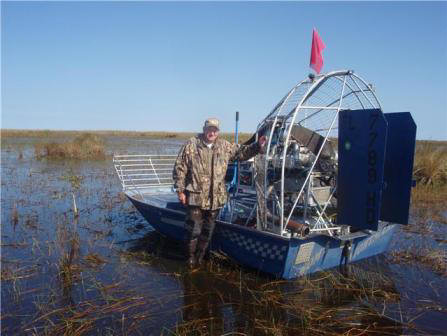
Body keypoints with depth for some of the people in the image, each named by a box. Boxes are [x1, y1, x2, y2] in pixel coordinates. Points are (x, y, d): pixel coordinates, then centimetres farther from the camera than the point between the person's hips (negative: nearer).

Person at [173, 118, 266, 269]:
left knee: (208, 230, 15)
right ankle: (191, 258, 22)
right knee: (194, 229, 0)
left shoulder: (225, 146, 5)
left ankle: (199, 257, 32)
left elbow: (241, 152, 16)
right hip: (195, 197, -4)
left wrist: (257, 146, 1)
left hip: (215, 198, 4)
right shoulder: (191, 145, -5)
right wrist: (180, 190, -5)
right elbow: (179, 168, -3)